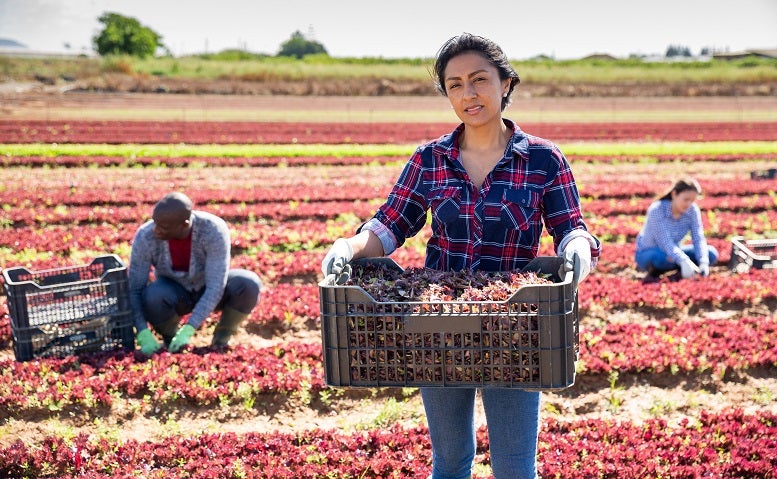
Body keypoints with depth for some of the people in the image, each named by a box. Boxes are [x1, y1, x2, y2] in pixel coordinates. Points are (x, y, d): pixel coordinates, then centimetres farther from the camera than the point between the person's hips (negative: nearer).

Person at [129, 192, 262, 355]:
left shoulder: (214, 230, -34)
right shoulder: (145, 237, -29)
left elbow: (216, 288, -35)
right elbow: (134, 290, -24)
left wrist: (187, 331, -42)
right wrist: (144, 335, -38)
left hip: (210, 291, 0)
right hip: (175, 293, 0)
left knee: (249, 285, -33)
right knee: (152, 298, -36)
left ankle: (221, 339, -6)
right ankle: (171, 339, -3)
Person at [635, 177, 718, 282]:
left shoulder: (693, 210, -13)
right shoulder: (656, 210, -27)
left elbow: (698, 238, -17)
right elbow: (665, 242, -35)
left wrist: (703, 263, -36)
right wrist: (684, 261, -50)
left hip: (674, 251, 6)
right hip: (648, 254, -6)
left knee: (711, 253, -15)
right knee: (658, 257, -42)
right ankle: (653, 270, -8)